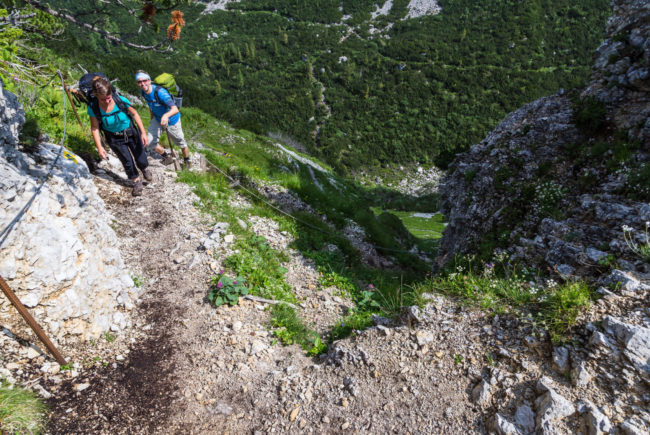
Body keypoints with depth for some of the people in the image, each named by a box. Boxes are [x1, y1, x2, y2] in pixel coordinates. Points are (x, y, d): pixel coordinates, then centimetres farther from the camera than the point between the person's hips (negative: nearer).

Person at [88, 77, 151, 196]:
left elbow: (134, 114, -10)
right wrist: (99, 147, -14)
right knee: (127, 162, 7)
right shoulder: (93, 108, -23)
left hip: (131, 133, 0)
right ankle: (137, 181, 33)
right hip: (114, 139, 0)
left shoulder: (121, 101, -25)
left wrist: (143, 132, -11)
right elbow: (95, 128, -13)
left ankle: (145, 169, 47)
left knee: (140, 159, 11)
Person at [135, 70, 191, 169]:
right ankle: (167, 157, 25)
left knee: (181, 143, 10)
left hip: (171, 120, -6)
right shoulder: (143, 92, -12)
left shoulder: (160, 92, -34)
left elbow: (175, 109, -44)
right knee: (150, 142, 0)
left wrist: (166, 116, -64)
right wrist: (152, 119, 19)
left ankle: (186, 161, 39)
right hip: (157, 118, 6)